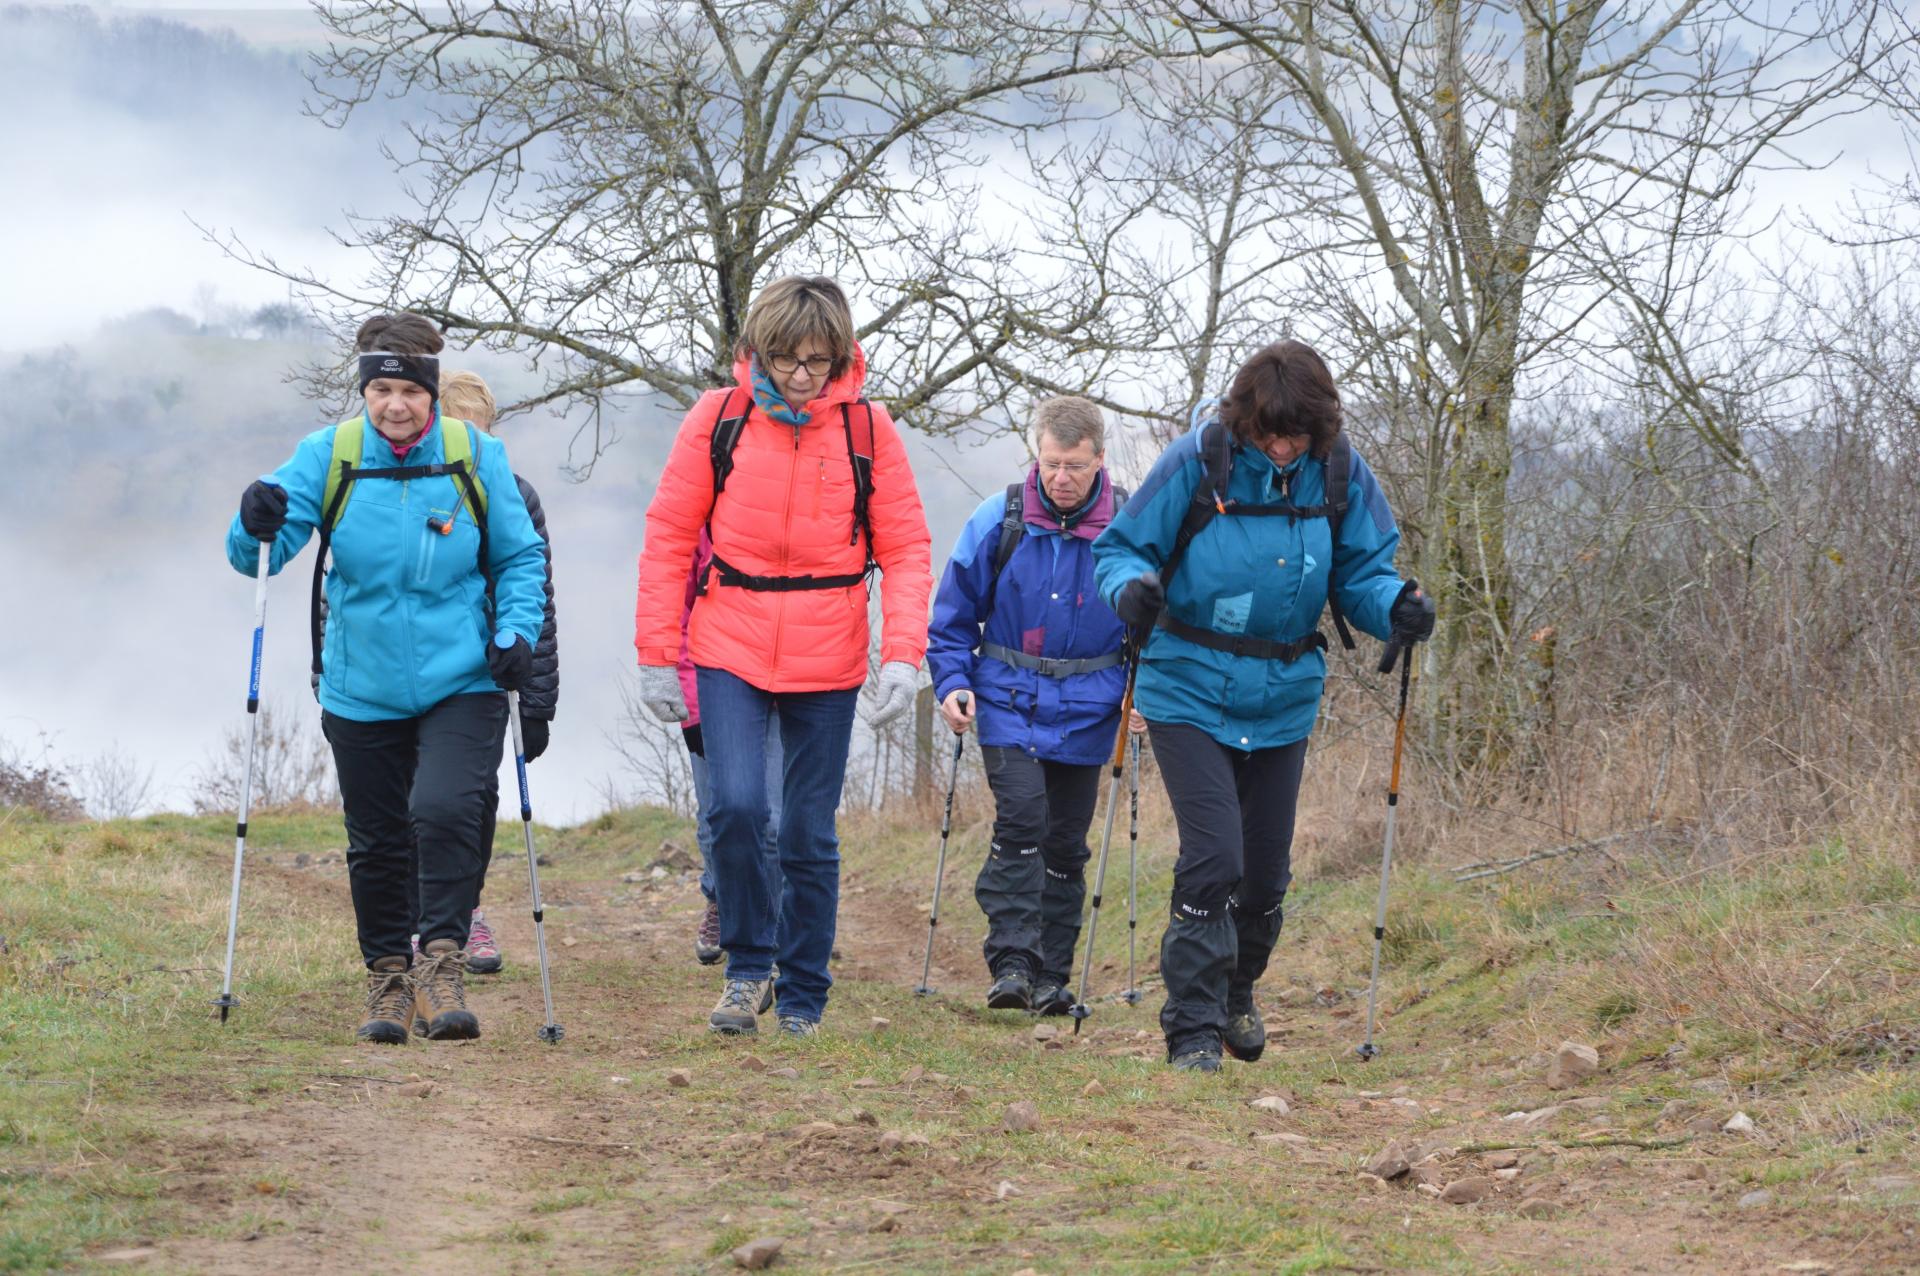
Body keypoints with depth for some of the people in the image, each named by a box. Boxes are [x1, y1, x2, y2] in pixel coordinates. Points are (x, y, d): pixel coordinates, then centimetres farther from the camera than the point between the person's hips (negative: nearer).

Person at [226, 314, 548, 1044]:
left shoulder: (475, 457, -3)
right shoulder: (328, 456, -3)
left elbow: (520, 556, 8)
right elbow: (257, 556, -4)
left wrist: (516, 632, -7)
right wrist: (260, 526, -27)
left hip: (460, 685, -2)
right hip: (363, 691, 2)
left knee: (445, 810, -23)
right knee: (377, 842, 9)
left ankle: (442, 964, -15)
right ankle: (388, 978, 26)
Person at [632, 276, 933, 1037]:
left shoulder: (867, 430, -1)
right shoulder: (717, 420, -2)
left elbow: (905, 549, 0)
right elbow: (668, 540, 3)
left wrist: (902, 657, -13)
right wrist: (657, 656, 0)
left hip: (827, 664, 1)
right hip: (730, 654, 0)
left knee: (810, 835, 4)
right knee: (736, 807, -17)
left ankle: (802, 1002, 18)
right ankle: (748, 966, 4)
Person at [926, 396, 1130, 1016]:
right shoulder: (998, 520, -4)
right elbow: (953, 614, 6)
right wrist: (952, 683, -5)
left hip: (1085, 710, 1)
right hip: (1008, 702, -1)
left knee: (1066, 843, 6)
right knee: (1021, 820, -18)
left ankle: (1051, 976, 16)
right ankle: (1012, 962, -17)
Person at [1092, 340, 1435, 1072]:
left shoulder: (1340, 476, -5)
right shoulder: (1198, 462, -15)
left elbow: (1361, 572, 3)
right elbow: (1122, 547, -7)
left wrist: (1397, 607, -20)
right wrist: (1131, 588, -30)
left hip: (1282, 702, 4)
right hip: (1190, 693, -4)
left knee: (1266, 870, 13)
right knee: (1213, 859, -16)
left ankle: (1236, 994, 41)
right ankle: (1193, 1028, -5)